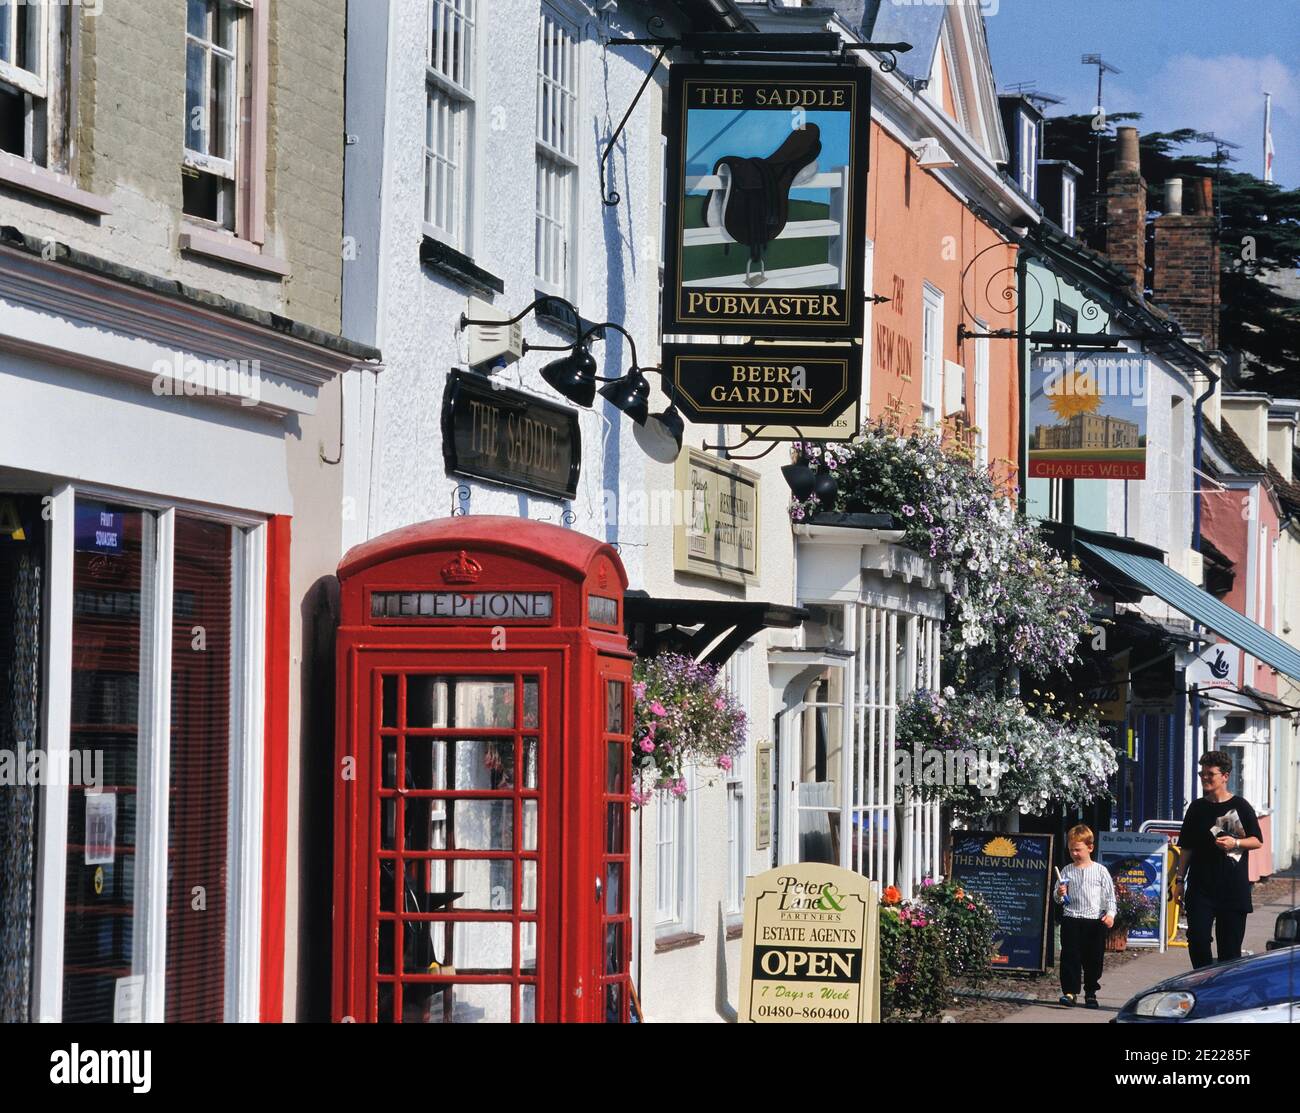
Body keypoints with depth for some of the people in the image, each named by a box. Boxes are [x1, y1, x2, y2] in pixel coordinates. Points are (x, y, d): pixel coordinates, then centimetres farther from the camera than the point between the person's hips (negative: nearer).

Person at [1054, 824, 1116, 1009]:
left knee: (1093, 959, 6)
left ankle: (1091, 993, 18)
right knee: (1070, 957, -5)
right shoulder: (1067, 871, 6)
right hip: (1071, 919, 1)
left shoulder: (1100, 871, 0)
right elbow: (1059, 899, 10)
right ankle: (1070, 992, -4)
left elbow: (1110, 895, 2)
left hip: (1096, 920, -1)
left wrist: (1110, 913, -11)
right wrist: (1060, 895, -13)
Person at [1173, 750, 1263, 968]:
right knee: (1197, 938, -11)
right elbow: (1186, 848, 13)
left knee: (1230, 945, 1)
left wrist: (1236, 843, -15)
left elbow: (1257, 842, 4)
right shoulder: (1197, 808, 9)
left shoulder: (1240, 807, 2)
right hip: (1200, 886, 2)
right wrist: (1180, 879, 8)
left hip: (1234, 887, -2)